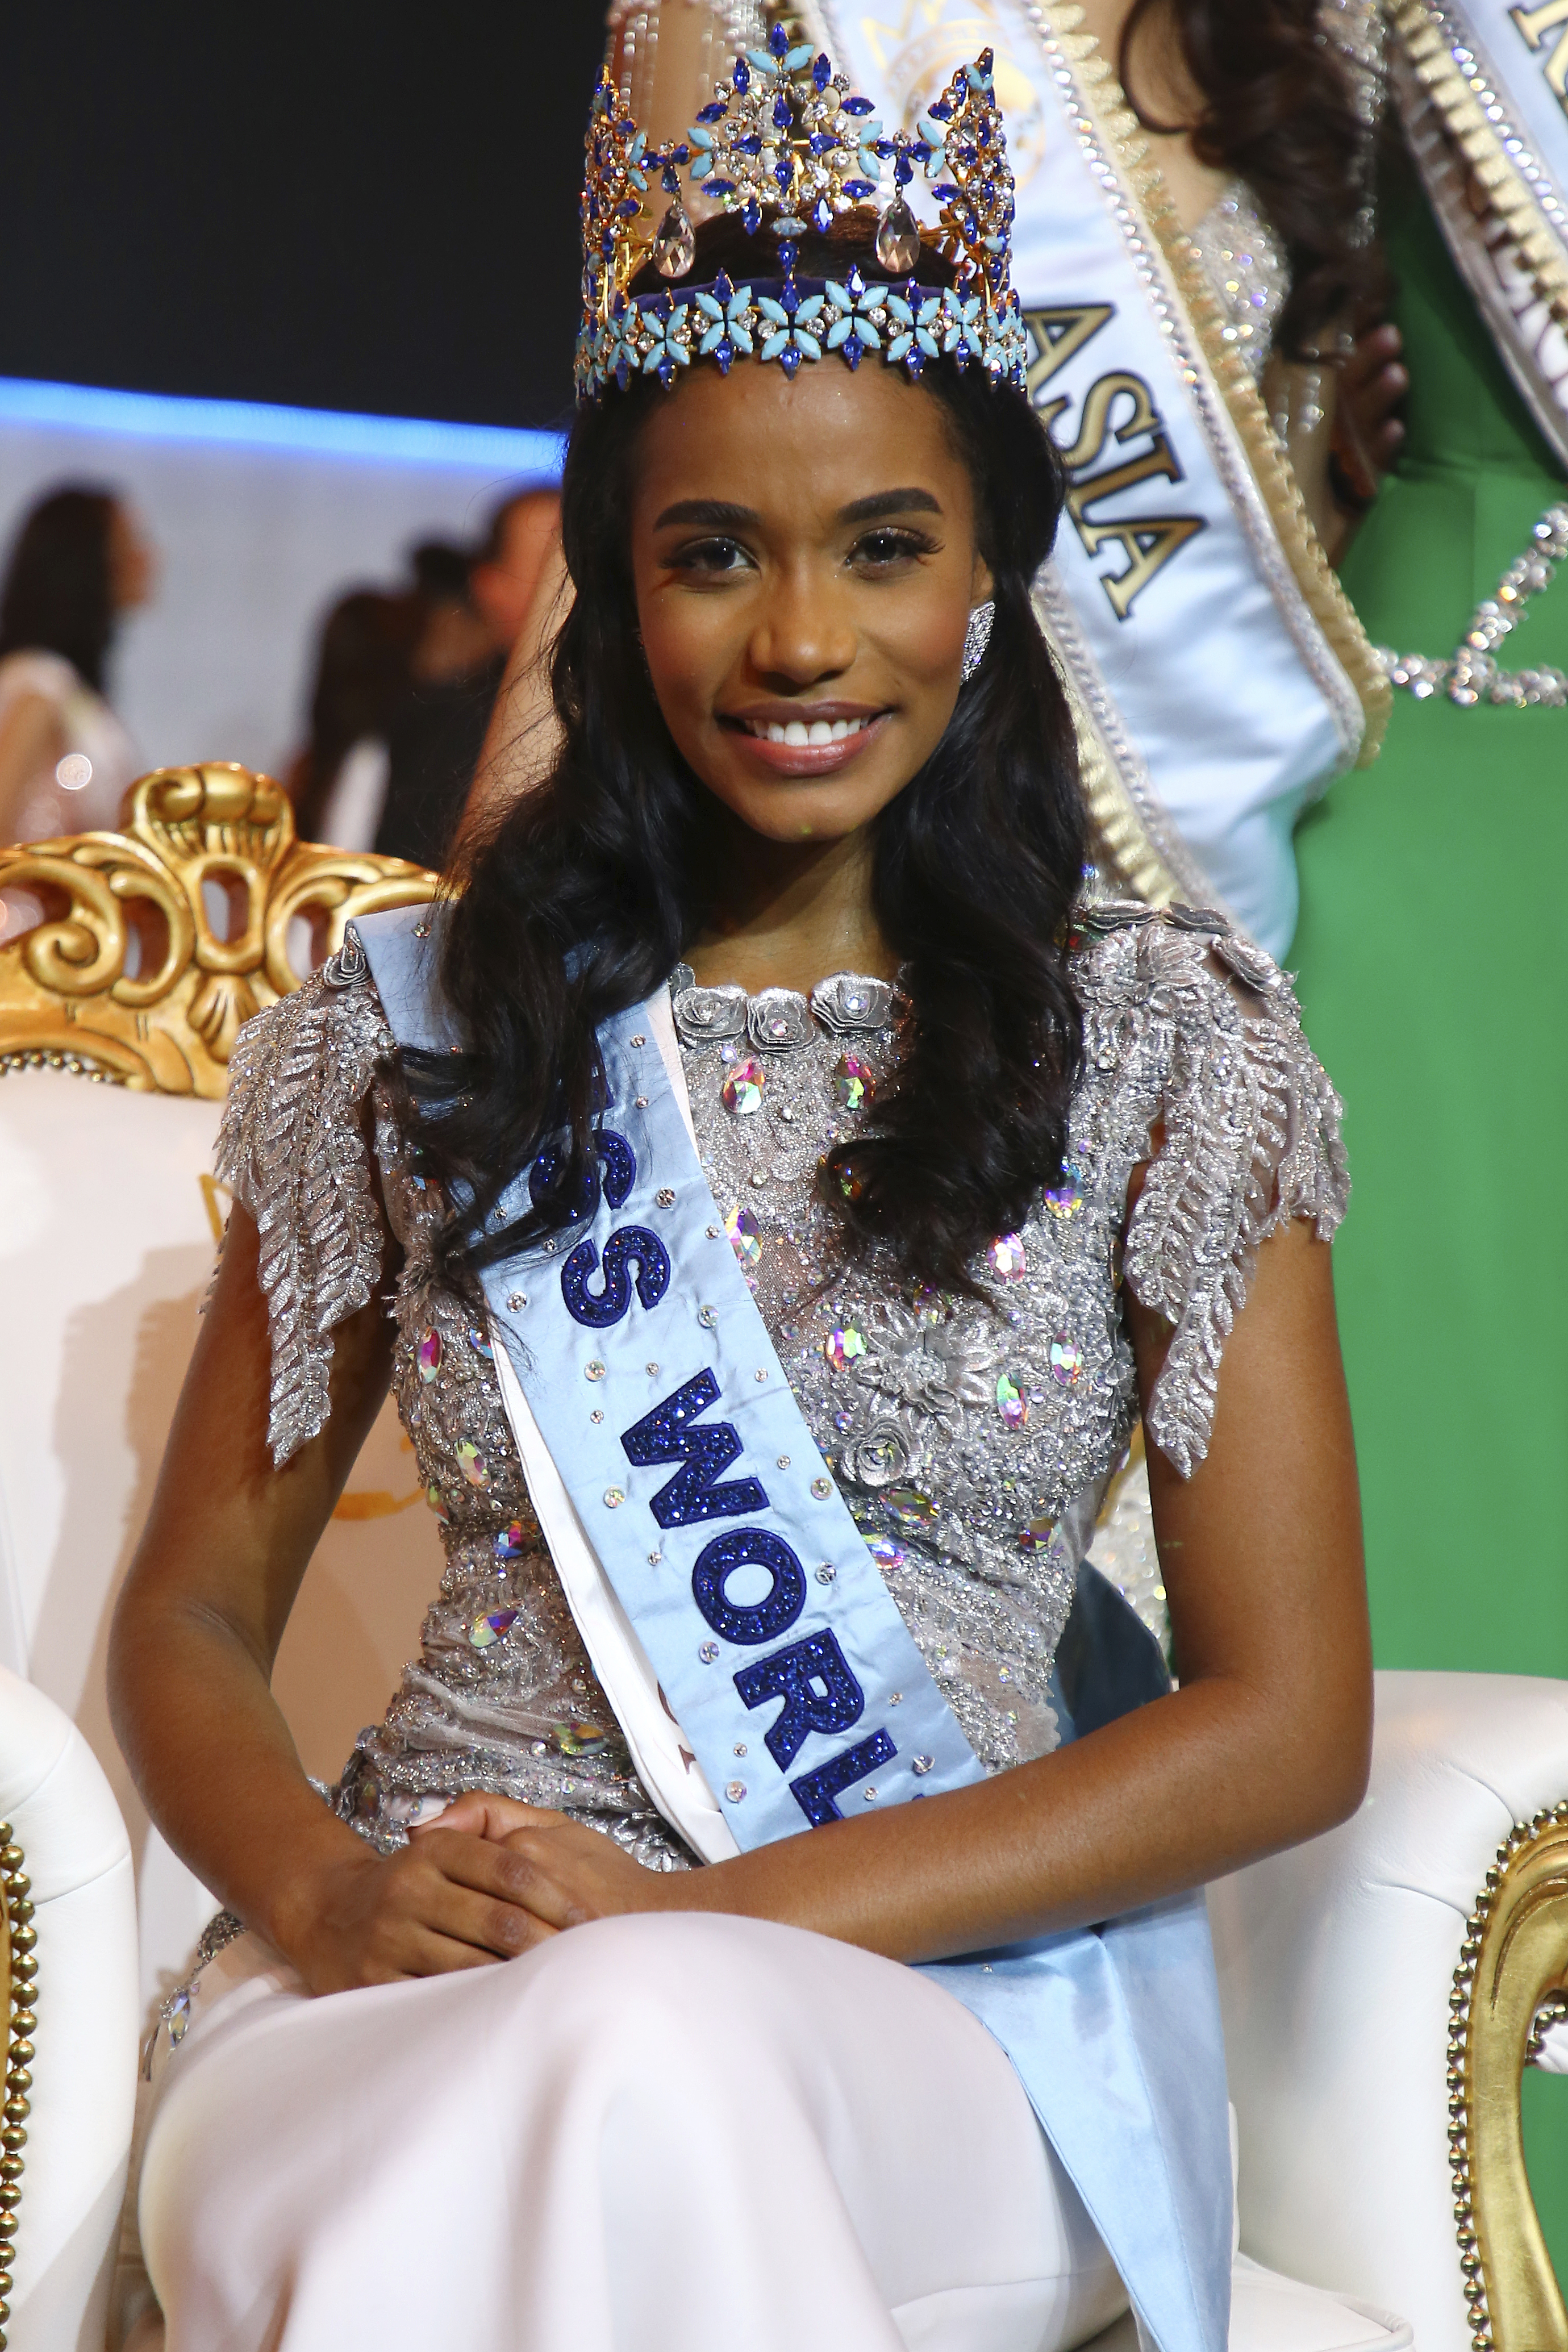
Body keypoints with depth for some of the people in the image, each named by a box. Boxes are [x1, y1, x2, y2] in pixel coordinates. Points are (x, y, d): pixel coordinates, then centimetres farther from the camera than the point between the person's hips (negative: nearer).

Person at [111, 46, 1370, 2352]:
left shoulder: (1165, 1048, 6)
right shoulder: (411, 1030, 11)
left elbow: (1288, 1721, 0)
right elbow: (194, 1608, 14)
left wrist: (731, 1913, -13)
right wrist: (322, 1889, -11)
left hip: (952, 2007, -1)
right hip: (417, 1981, 1)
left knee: (645, 2068, -39)